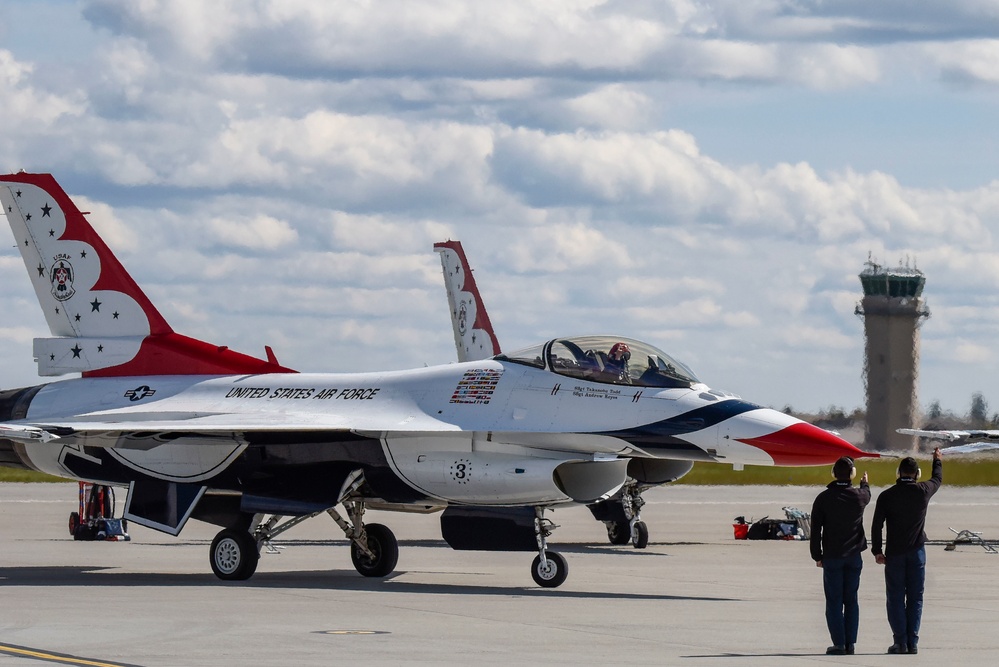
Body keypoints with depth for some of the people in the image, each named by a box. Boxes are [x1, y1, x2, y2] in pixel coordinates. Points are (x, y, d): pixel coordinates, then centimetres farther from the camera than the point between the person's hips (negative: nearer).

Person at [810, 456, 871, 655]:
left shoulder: (824, 498, -8)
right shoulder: (859, 496, -2)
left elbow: (815, 530, -6)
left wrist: (817, 556, 4)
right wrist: (865, 483, 49)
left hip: (832, 557, -2)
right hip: (854, 556, 2)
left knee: (834, 601, 1)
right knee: (851, 600, 8)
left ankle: (839, 643, -4)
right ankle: (850, 643, 6)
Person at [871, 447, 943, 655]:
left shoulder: (886, 496, -6)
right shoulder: (923, 491, -3)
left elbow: (877, 526, -7)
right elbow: (937, 479, 20)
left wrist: (877, 551, 2)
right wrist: (938, 460, 39)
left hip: (895, 553, -1)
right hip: (917, 552, 1)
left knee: (895, 598, 3)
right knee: (915, 598, 6)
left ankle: (900, 642, -3)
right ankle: (913, 643, 2)